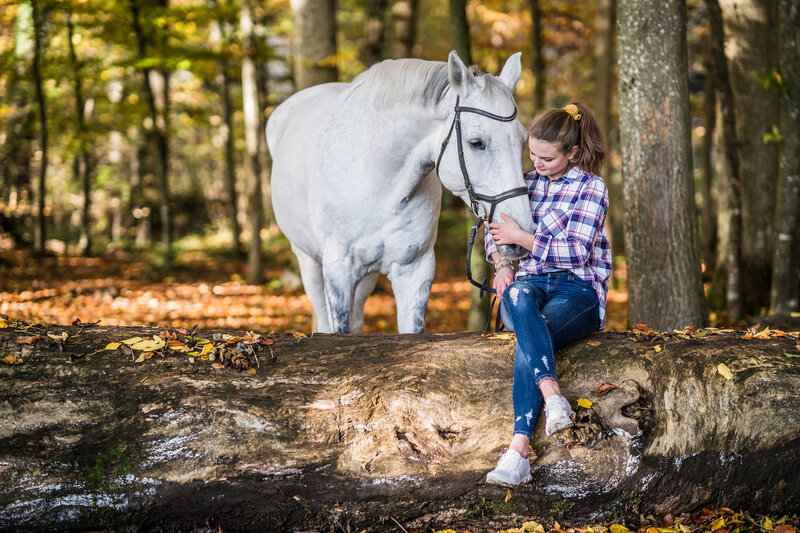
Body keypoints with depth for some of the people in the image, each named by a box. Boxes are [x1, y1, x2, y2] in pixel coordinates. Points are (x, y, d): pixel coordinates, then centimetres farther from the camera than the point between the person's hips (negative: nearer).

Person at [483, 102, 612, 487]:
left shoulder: (591, 188, 1)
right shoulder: (527, 184, 18)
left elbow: (577, 251, -10)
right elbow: (495, 228, 27)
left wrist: (520, 236, -10)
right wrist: (501, 263, 5)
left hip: (578, 289, -4)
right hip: (530, 283, 4)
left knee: (528, 340, -36)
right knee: (518, 295, -38)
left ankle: (518, 452, -44)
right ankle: (553, 396, -51)